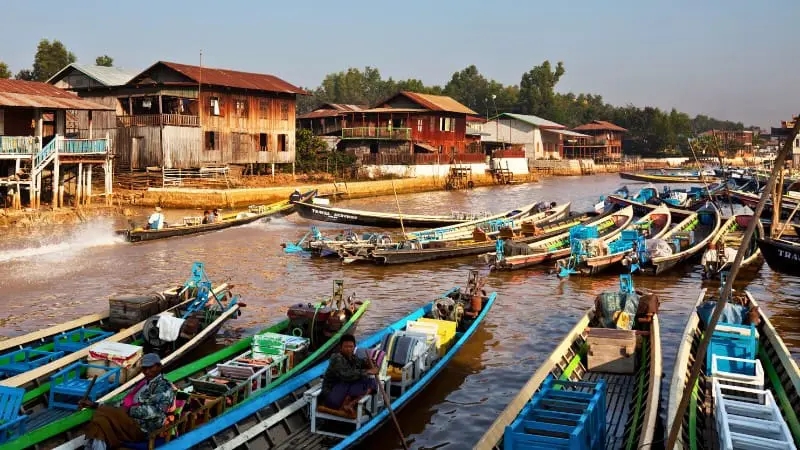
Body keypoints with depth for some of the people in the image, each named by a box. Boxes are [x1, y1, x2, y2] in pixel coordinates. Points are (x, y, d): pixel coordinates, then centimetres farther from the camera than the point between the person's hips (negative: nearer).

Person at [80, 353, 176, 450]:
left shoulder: (165, 387, -2)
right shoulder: (143, 383, 23)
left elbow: (156, 410, -16)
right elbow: (123, 403, 22)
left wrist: (129, 410, -16)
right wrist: (95, 405, 15)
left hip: (141, 428, -8)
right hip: (128, 421, 8)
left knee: (102, 414, -23)